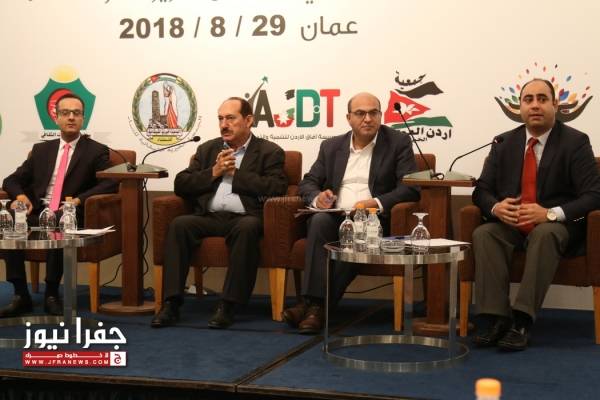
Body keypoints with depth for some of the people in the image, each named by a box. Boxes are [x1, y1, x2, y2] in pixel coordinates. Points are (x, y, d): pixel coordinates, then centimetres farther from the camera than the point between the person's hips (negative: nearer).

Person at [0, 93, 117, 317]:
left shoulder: (96, 151, 8)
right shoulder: (41, 149, 20)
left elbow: (111, 184, -6)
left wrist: (79, 200, -21)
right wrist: (20, 195, -6)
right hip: (38, 213, 4)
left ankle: (51, 296, -22)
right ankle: (21, 296, -21)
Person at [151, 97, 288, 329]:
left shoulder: (270, 152, 10)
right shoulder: (207, 149, 22)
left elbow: (277, 188, -7)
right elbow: (181, 185, 14)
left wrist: (236, 173, -4)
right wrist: (213, 172, 0)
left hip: (244, 217, -3)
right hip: (209, 217, 3)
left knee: (247, 228, -37)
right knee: (179, 225, -26)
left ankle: (228, 305, -33)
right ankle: (171, 303, -27)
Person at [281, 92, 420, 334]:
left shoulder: (398, 143, 6)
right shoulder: (332, 146, 17)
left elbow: (411, 187, -4)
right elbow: (307, 182, 17)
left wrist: (378, 203, -22)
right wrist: (317, 197, -9)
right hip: (335, 217, 3)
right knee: (319, 220, -32)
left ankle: (316, 305, -31)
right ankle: (314, 302, -37)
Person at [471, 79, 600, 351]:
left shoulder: (575, 142, -4)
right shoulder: (504, 143, 8)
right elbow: (481, 189, 7)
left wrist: (551, 214, -27)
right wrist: (495, 207, -18)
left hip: (557, 227, -3)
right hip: (509, 224, 4)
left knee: (545, 234, -37)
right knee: (483, 234, -28)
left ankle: (522, 320, -40)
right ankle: (494, 318, -32)